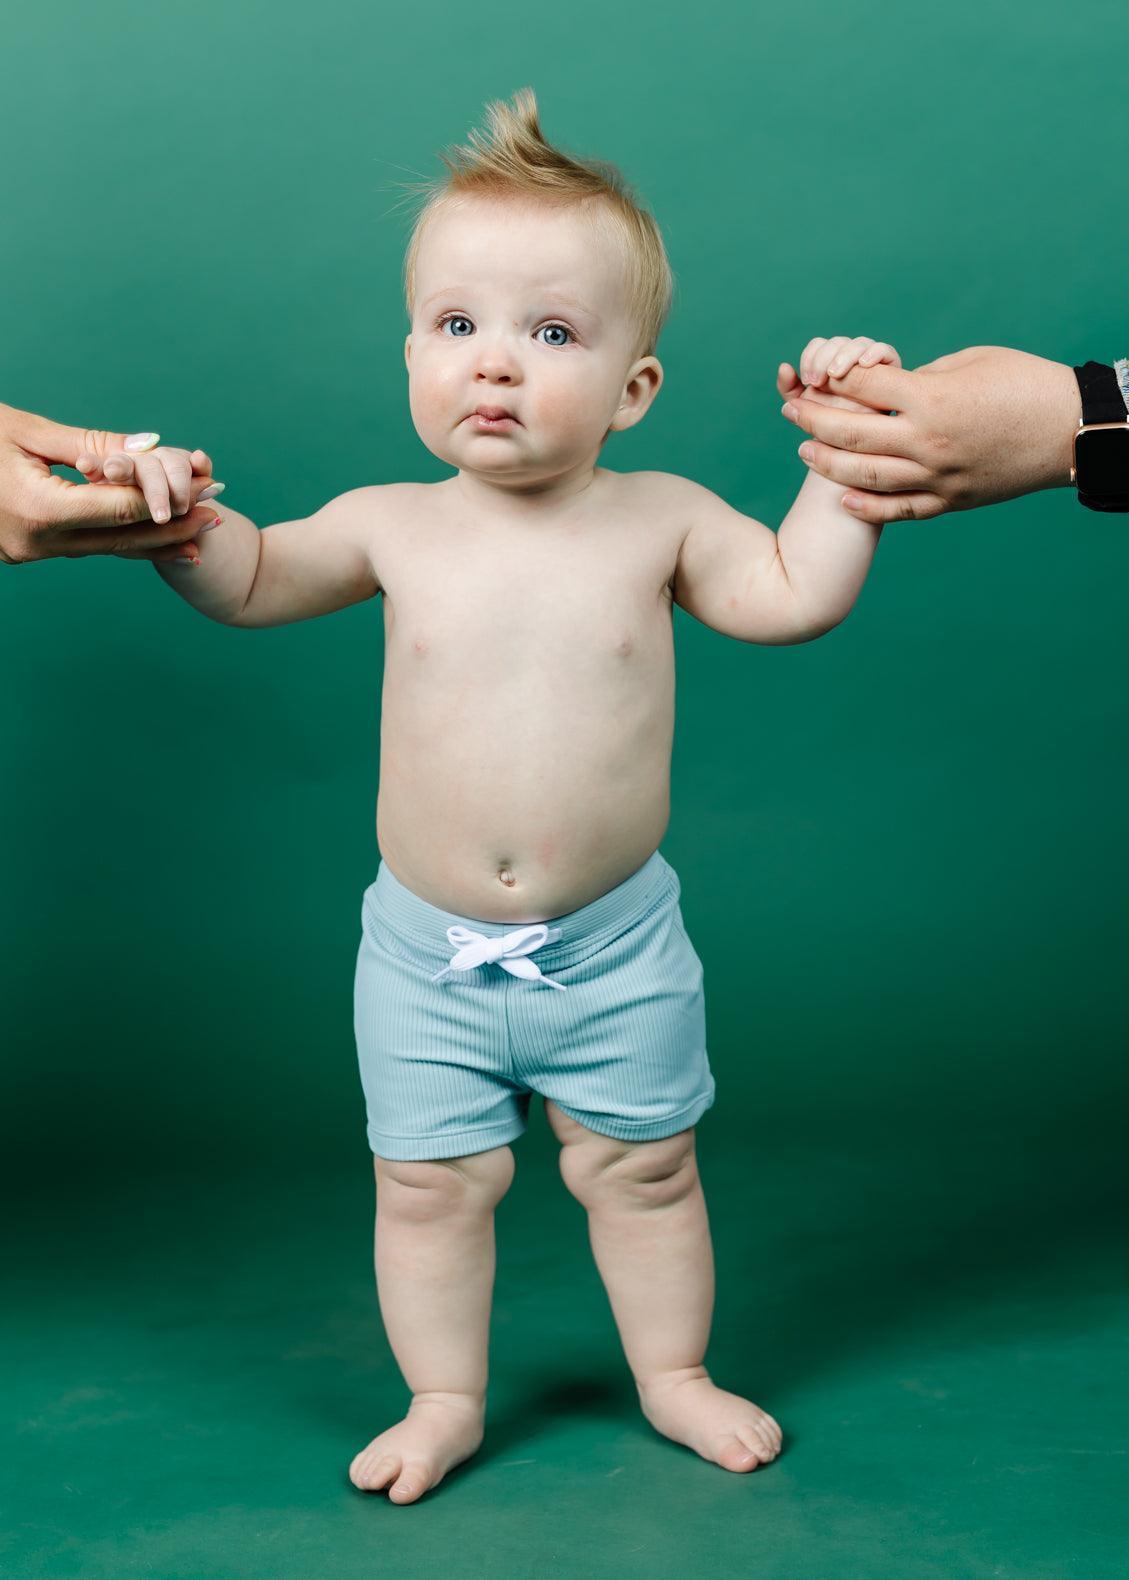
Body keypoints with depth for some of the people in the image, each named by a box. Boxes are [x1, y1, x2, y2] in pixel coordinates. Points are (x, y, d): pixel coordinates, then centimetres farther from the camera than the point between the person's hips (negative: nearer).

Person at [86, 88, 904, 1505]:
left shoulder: (660, 520, -8)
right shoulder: (393, 527, -6)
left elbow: (798, 592, -4)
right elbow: (249, 582, 4)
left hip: (615, 944, 0)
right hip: (425, 950, 1)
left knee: (644, 1171, 15)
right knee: (429, 1182, 12)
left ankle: (675, 1374, 39)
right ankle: (445, 1400, 34)